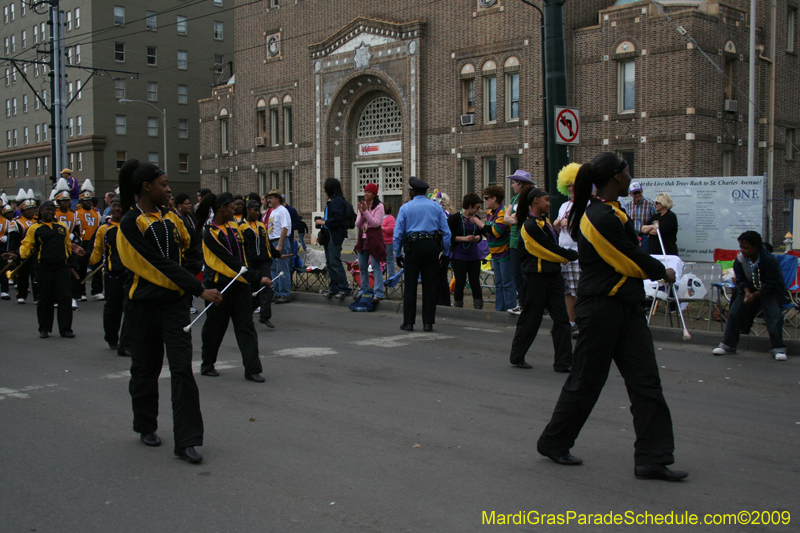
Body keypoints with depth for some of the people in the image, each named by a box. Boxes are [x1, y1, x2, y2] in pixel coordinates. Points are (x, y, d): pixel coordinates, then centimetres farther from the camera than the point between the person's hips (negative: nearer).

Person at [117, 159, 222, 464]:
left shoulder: (170, 217, 7)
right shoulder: (130, 223, -11)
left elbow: (188, 249, 22)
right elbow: (160, 264, -19)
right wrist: (199, 290, -23)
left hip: (174, 301, 4)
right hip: (144, 303, -4)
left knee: (182, 368, -6)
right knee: (145, 367, 12)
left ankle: (186, 440, -4)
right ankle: (146, 426, 33)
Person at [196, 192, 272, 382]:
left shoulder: (234, 226, 9)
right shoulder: (210, 233, -13)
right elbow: (229, 260, -20)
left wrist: (251, 278, 9)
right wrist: (256, 278, -23)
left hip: (240, 283, 6)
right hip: (220, 285, -5)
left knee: (246, 326, 0)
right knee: (215, 327, 8)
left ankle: (252, 369, -1)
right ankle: (207, 365, 27)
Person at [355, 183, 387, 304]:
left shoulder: (379, 206, -4)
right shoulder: (362, 205, 13)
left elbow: (376, 223, -13)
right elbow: (357, 225, 8)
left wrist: (365, 211, -17)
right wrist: (361, 213, -8)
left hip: (374, 238, -7)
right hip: (362, 237, 7)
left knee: (376, 266, -9)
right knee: (362, 266, 11)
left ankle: (379, 293, -8)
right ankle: (364, 290, 22)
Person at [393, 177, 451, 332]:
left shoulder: (405, 208, 2)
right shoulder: (436, 207, 7)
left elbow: (398, 233, -1)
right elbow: (446, 232, 4)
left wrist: (398, 254, 6)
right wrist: (444, 252, 8)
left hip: (413, 247, -2)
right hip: (432, 246, 2)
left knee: (410, 286, 3)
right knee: (430, 286, 6)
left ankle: (408, 322, 4)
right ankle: (428, 322, 6)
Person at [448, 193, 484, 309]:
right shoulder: (455, 218, -8)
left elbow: (479, 235, 18)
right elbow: (449, 237, -10)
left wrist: (477, 237, -5)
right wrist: (464, 238, -19)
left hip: (474, 256, 5)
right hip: (459, 255, -5)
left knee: (475, 283, 3)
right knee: (460, 283, 1)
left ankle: (479, 308, 5)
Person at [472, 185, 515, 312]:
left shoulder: (504, 212, -15)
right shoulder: (490, 213, 13)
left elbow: (495, 231, -23)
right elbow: (487, 233, 14)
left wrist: (481, 223, -12)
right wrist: (478, 222, 1)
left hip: (505, 253, -9)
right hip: (496, 254, 9)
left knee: (507, 284, -7)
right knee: (498, 284, 12)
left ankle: (510, 310, -4)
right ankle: (499, 310, 18)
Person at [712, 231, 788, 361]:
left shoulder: (771, 261, -24)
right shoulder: (740, 259, -12)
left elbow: (771, 284, -19)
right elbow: (741, 279, -1)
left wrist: (755, 295, -25)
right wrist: (747, 292, -19)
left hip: (769, 291, -4)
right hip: (749, 289, 4)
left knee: (774, 315, -19)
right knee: (734, 312, -6)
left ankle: (778, 348, -9)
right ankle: (727, 344, 4)